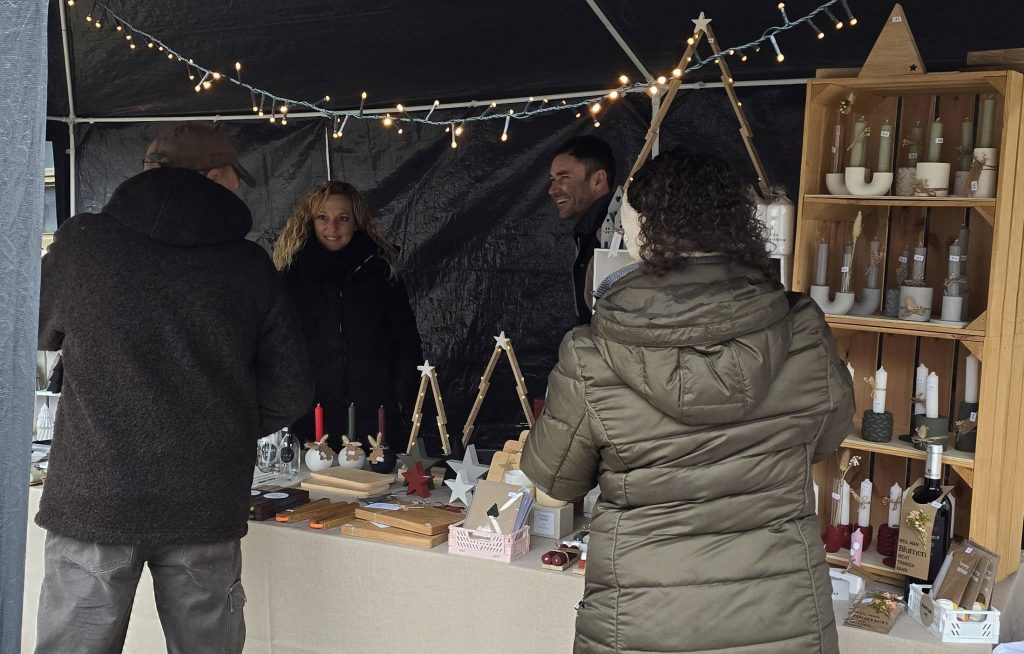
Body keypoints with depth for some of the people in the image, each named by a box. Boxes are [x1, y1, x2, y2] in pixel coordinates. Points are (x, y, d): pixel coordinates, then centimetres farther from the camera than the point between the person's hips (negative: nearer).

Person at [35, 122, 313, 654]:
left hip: (93, 499, -1)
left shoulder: (82, 241, -2)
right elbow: (290, 391, 3)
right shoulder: (251, 266, 0)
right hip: (206, 507, 1)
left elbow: (40, 332, 16)